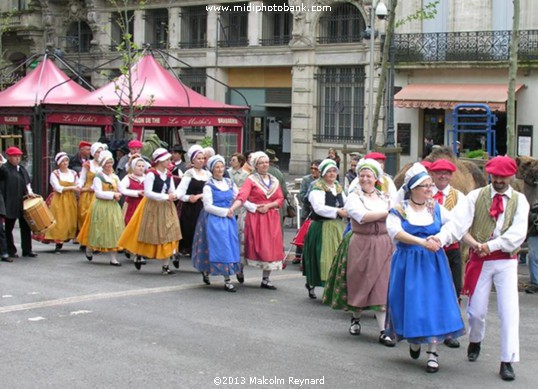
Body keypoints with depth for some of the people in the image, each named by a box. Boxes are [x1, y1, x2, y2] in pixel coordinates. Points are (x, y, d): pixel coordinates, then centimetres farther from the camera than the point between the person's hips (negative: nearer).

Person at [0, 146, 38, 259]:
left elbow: (27, 182, 16)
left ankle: (27, 250, 16)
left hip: (23, 202, 6)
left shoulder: (22, 168, 13)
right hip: (10, 203, -6)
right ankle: (11, 251, 13)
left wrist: (29, 192, 0)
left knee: (25, 226, 8)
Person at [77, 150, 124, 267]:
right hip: (101, 206, -5)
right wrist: (113, 194, -17)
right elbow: (98, 193, -14)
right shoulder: (98, 177, -6)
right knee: (101, 230, 3)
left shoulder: (115, 177, 11)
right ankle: (89, 249, 30)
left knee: (113, 231, 0)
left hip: (113, 206, 5)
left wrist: (119, 194, -7)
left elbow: (121, 190, 15)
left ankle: (113, 258, 2)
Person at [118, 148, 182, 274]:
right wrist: (165, 196, -21)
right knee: (150, 234, 4)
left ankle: (166, 265, 4)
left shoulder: (169, 175, 6)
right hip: (152, 207, -5)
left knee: (167, 236, 1)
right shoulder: (151, 174, -12)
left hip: (166, 208, 5)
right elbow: (147, 193, -20)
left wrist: (173, 196, -13)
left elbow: (172, 191, 12)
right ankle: (139, 255, 30)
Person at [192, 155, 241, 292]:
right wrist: (225, 212, -13)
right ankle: (227, 281, -2)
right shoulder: (209, 186, -5)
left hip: (228, 219, 5)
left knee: (230, 246, 2)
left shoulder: (229, 183, 10)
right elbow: (208, 206, -11)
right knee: (219, 247, -7)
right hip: (214, 220, -5)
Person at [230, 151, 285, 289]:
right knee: (256, 246, -4)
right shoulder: (251, 180, -2)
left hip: (272, 218, 4)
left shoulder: (274, 181, 13)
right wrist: (232, 209, -32)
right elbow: (242, 196, -16)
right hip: (255, 217, -4)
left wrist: (268, 206, -10)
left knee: (271, 247, 2)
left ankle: (266, 279, 10)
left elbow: (280, 199, 8)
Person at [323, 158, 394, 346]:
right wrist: (387, 212, -15)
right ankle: (356, 318, 33)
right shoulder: (354, 197, -2)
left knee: (381, 286, -2)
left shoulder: (384, 197, 11)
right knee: (358, 283, 7)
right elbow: (362, 216, -18)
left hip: (382, 245, 2)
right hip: (360, 244, -2)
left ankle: (383, 331, -3)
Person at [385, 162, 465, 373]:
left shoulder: (435, 208, 5)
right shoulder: (399, 209, -4)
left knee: (434, 304, -4)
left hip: (433, 263, 2)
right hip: (407, 263, -2)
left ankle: (432, 352, 2)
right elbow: (395, 231, -20)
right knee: (410, 303, 4)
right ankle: (413, 340, 32)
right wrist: (422, 242, -29)